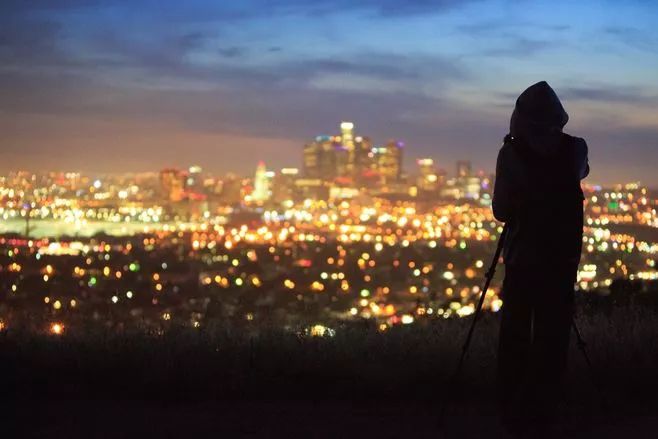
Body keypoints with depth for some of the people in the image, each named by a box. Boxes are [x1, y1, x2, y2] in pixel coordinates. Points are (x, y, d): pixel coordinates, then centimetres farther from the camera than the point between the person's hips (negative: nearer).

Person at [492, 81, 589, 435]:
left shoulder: (512, 153, -9)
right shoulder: (576, 149, 0)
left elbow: (501, 211, -5)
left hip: (523, 255, -2)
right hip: (564, 257, 2)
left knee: (515, 334, 8)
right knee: (553, 335, 8)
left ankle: (514, 412, 10)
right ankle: (543, 410, 9)